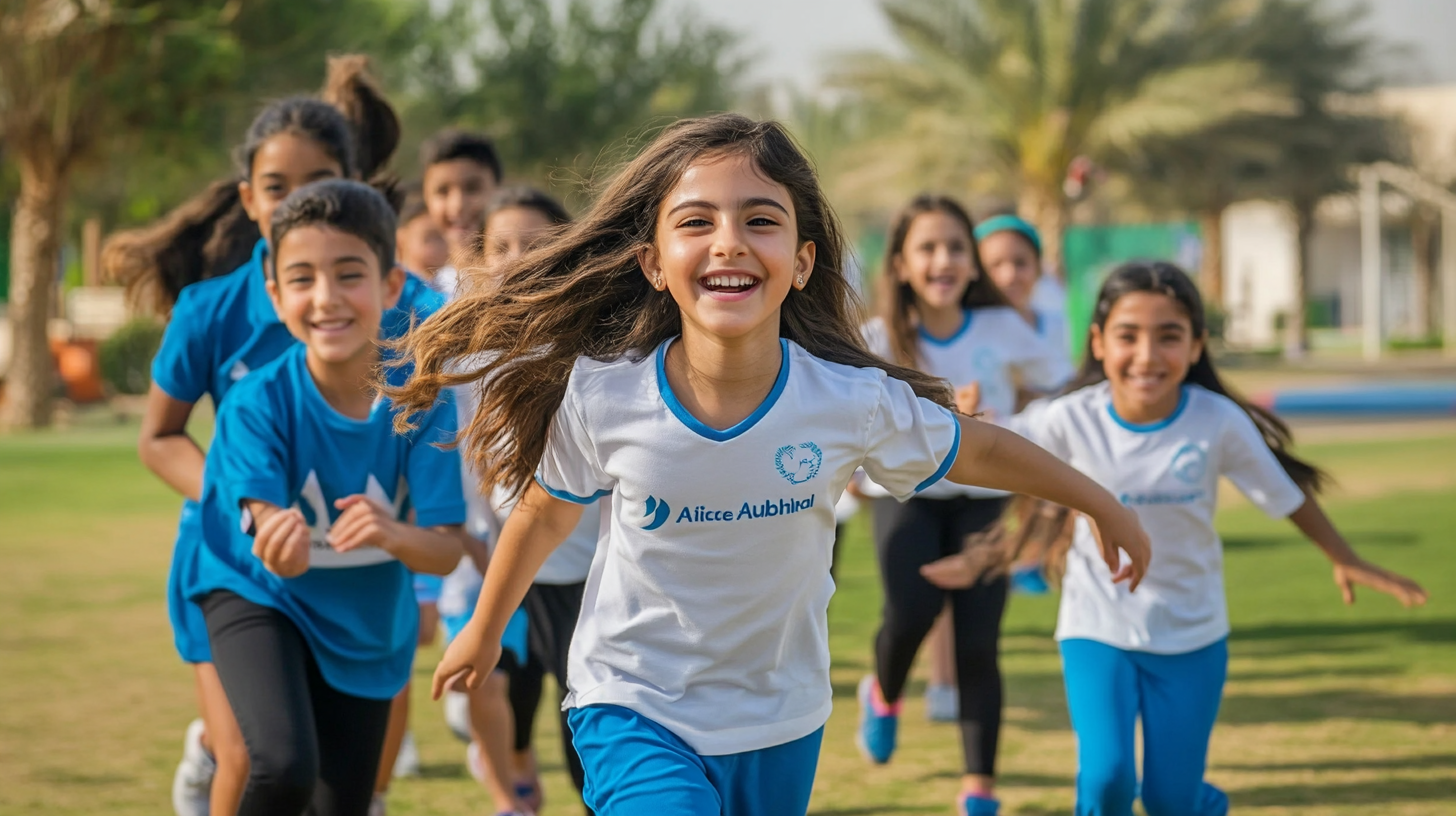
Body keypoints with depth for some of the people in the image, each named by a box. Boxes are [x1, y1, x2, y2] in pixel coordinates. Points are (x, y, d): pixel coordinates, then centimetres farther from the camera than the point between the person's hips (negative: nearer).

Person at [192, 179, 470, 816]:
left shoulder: (423, 400, -20)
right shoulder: (258, 403, -24)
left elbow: (447, 549, -21)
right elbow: (276, 536, -31)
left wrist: (393, 535, -44)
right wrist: (278, 543, -56)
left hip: (369, 624, 3)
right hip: (259, 598, -3)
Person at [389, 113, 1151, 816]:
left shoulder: (853, 402, -18)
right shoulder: (600, 396, -19)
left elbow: (976, 450, 1)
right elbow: (544, 512, 1)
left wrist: (1104, 506, 14)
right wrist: (484, 630, 16)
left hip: (779, 721, 2)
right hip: (632, 706, -2)